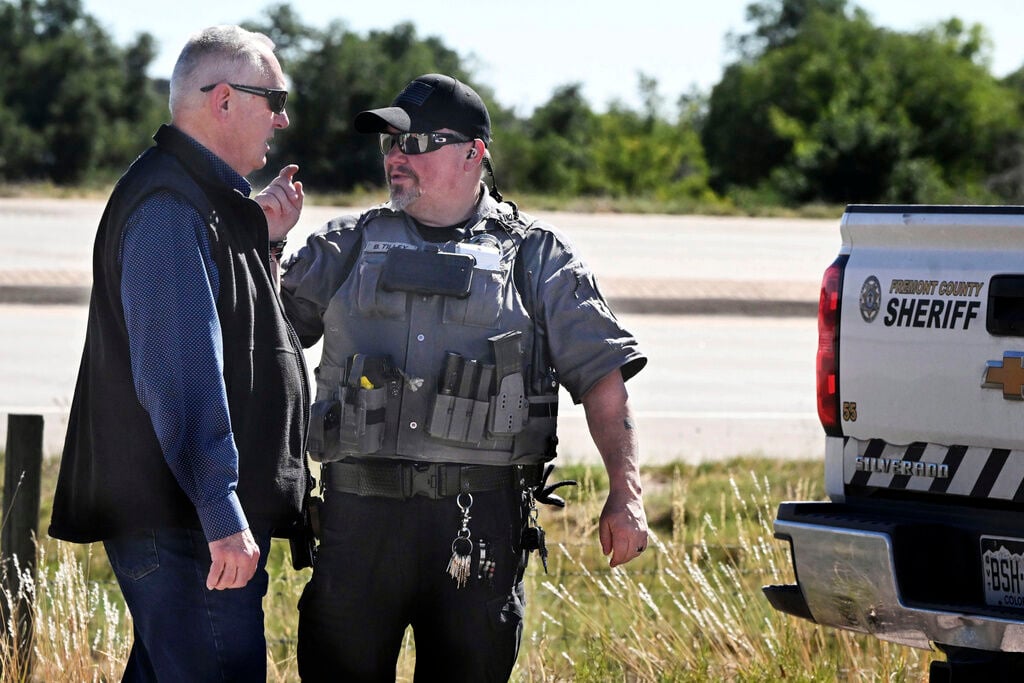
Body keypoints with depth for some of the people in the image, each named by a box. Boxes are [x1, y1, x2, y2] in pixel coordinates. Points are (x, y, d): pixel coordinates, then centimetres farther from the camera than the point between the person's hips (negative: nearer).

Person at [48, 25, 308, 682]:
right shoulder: (169, 204, -17)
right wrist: (222, 515, -28)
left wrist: (263, 238, 16)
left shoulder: (208, 198, 17)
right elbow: (181, 371, -24)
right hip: (183, 526, -11)